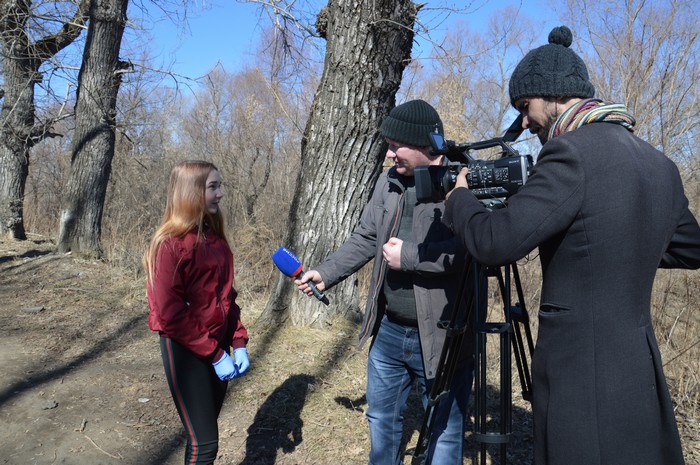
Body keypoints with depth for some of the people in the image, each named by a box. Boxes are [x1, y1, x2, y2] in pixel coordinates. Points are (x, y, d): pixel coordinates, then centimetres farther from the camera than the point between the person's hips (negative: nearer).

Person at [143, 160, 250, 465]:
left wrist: (238, 344, 4)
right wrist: (214, 355, -17)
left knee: (203, 432, 16)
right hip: (186, 351, -7)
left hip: (218, 346, 7)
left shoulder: (214, 237, 8)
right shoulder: (170, 243, -15)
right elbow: (169, 313, -19)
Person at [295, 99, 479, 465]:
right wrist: (325, 273, 8)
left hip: (442, 337, -6)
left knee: (445, 431, 12)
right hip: (389, 331, 7)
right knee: (381, 418, 24)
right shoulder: (389, 181, 7)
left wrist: (410, 255, -24)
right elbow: (365, 238, 15)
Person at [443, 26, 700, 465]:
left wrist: (460, 197, -1)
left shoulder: (573, 153, -17)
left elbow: (495, 243, -20)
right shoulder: (660, 163, 8)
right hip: (643, 376, 8)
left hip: (582, 380, -8)